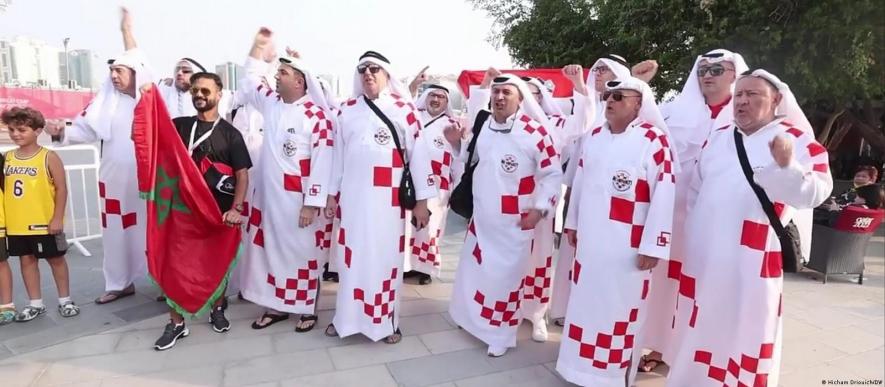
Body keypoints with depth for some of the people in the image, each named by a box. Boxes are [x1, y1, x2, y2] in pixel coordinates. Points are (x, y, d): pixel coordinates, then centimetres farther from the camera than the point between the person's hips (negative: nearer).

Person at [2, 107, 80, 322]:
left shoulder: (48, 157, -8)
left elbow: (61, 188, -10)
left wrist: (58, 218, -14)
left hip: (45, 223, -5)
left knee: (56, 259, 8)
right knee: (27, 260, 13)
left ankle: (65, 300, 21)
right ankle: (35, 304, 25)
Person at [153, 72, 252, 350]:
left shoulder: (229, 133, -2)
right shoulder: (179, 125, 6)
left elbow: (242, 174, -6)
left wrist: (236, 208, -18)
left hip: (220, 210, -2)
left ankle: (217, 310, 32)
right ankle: (176, 323, 15)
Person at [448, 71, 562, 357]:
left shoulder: (535, 132, -15)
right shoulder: (481, 125, 4)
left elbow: (553, 174, -9)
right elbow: (467, 159, 23)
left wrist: (540, 209, -12)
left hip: (514, 223, -6)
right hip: (481, 218, 6)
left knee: (506, 277, 4)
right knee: (473, 271, 19)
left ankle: (501, 335, 22)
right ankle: (472, 317, 43)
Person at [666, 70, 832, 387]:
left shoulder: (797, 140, -2)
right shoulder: (717, 138, 11)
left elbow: (815, 193, -15)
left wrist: (787, 166, -32)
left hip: (751, 260, -4)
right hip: (703, 255, 5)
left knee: (743, 329, 5)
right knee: (699, 327, 15)